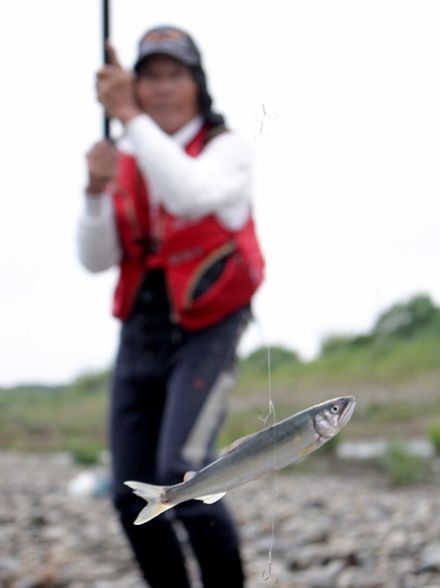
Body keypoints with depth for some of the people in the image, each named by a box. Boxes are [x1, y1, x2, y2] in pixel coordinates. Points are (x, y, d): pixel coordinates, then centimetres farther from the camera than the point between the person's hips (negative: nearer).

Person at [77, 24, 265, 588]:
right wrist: (97, 190, -15)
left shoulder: (227, 148, -7)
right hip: (140, 335, 6)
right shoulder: (128, 162, 8)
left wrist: (128, 116, -29)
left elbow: (192, 196, -30)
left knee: (182, 473, -23)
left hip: (207, 333, -5)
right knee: (133, 497, 3)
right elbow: (96, 259, 2)